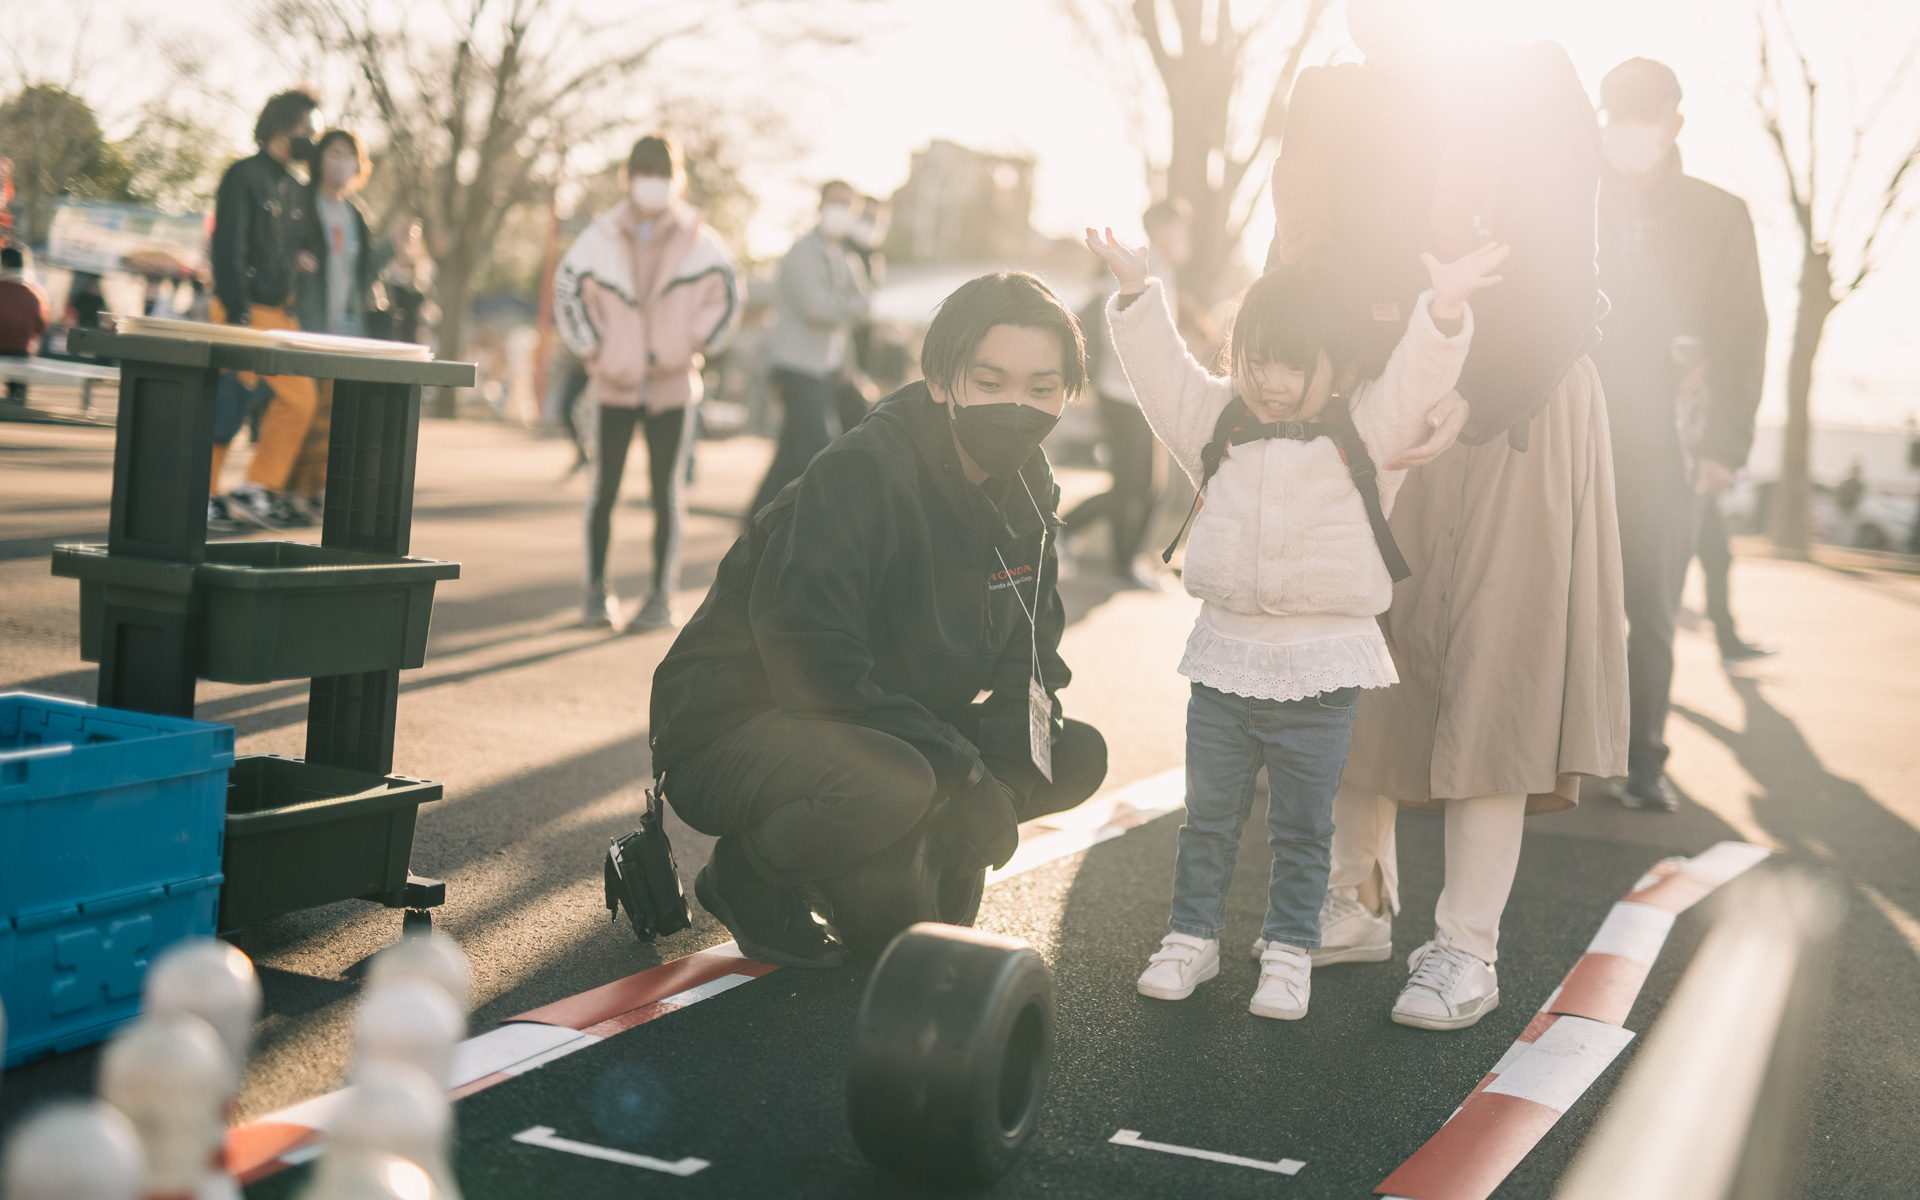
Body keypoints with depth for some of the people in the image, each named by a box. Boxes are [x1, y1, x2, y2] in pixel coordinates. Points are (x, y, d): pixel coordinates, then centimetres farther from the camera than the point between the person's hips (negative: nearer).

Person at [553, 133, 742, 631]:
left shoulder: (698, 239, -2)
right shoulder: (600, 236, -2)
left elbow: (725, 298, 7)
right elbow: (567, 292, 7)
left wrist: (693, 348, -1)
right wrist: (594, 350, 1)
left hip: (672, 385, 0)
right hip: (614, 385, 0)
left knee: (665, 492, 3)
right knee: (604, 488, 4)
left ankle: (662, 597, 9)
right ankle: (597, 591, 15)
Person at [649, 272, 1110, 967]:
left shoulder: (1025, 485, 1)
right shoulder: (859, 475, -25)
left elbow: (1030, 651, 8)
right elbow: (812, 665, -31)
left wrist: (1002, 776, -12)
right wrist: (962, 775, -27)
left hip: (888, 731, 8)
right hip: (734, 735, -8)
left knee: (1077, 756, -1)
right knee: (891, 782, -38)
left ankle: (873, 874, 10)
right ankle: (744, 877, -5)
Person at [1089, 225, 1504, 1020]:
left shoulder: (1366, 431, -1)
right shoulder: (1218, 422, 6)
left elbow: (1417, 380, -13)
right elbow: (1162, 370, 3)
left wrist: (1444, 308, -28)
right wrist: (1135, 291, -8)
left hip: (1322, 665, -2)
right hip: (1224, 654, 2)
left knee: (1302, 827, 8)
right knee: (1209, 815, 12)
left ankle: (1289, 952, 21)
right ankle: (1192, 937, 25)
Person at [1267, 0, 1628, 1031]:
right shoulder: (1330, 98, 8)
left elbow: (1557, 287, -11)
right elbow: (1300, 268, 6)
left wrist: (1468, 413, -21)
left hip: (1508, 414, -4)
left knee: (1488, 669, -2)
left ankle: (1468, 951, 5)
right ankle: (1358, 903, 25)